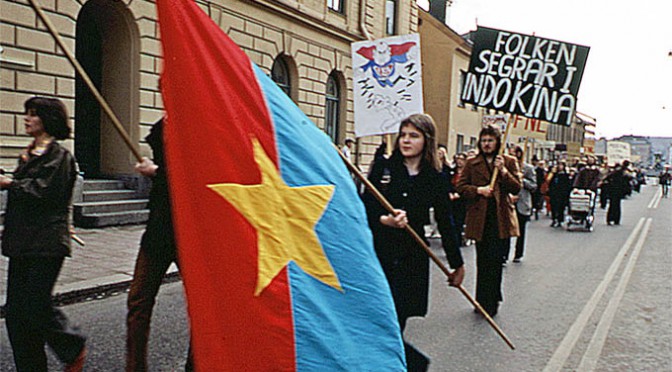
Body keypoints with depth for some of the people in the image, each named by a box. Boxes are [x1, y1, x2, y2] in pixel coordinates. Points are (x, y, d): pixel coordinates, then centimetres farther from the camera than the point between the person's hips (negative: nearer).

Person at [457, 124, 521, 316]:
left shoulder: (509, 161, 7)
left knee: (495, 261, -5)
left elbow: (517, 188, 1)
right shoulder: (471, 163, 9)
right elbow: (461, 186, 5)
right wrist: (478, 190, -11)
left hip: (501, 218, -1)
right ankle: (483, 301, 21)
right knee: (482, 262, 8)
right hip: (480, 217, 1)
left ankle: (491, 301, 5)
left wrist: (503, 171, -13)